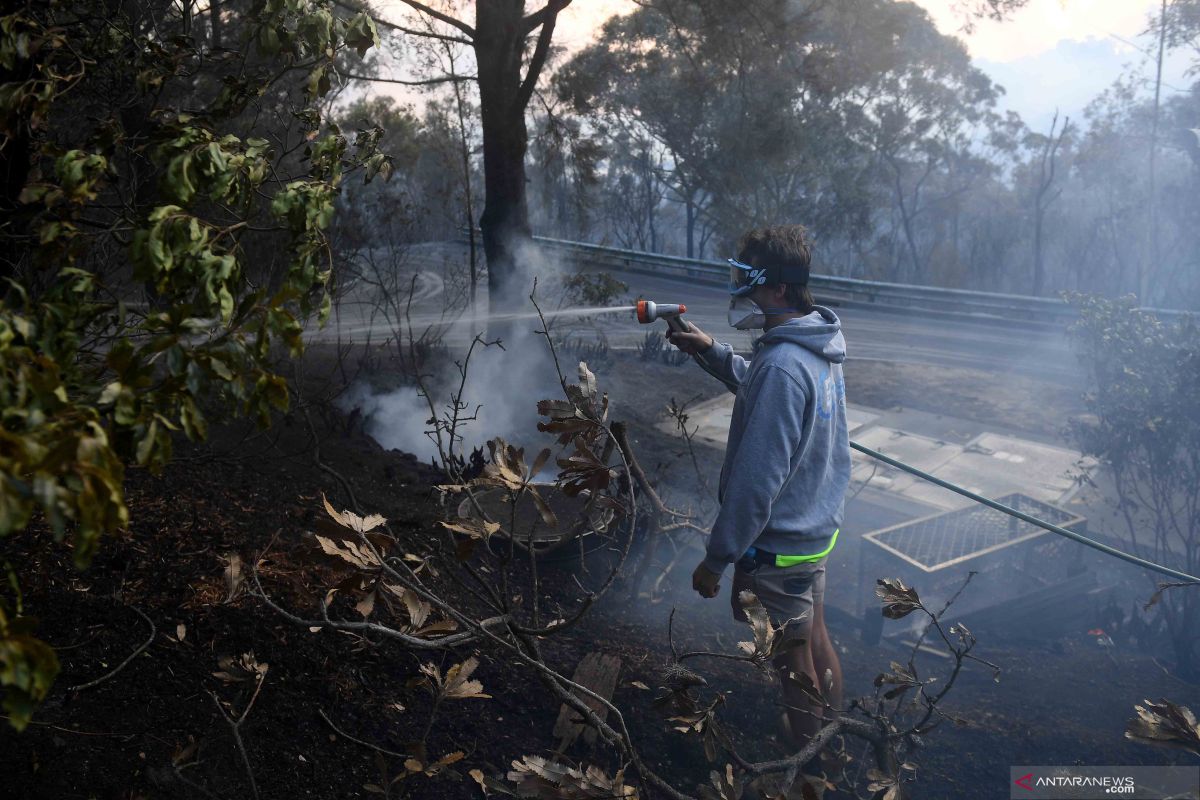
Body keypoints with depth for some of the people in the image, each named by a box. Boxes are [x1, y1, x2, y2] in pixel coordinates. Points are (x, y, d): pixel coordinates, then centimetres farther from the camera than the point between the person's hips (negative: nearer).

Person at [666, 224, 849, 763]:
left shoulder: (781, 366, -29)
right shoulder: (817, 346, 1)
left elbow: (757, 479, -28)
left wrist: (717, 558, -19)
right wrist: (711, 352, 7)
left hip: (778, 546, -9)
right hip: (818, 530, 9)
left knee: (794, 664, 9)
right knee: (816, 641, 23)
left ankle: (811, 776, 28)